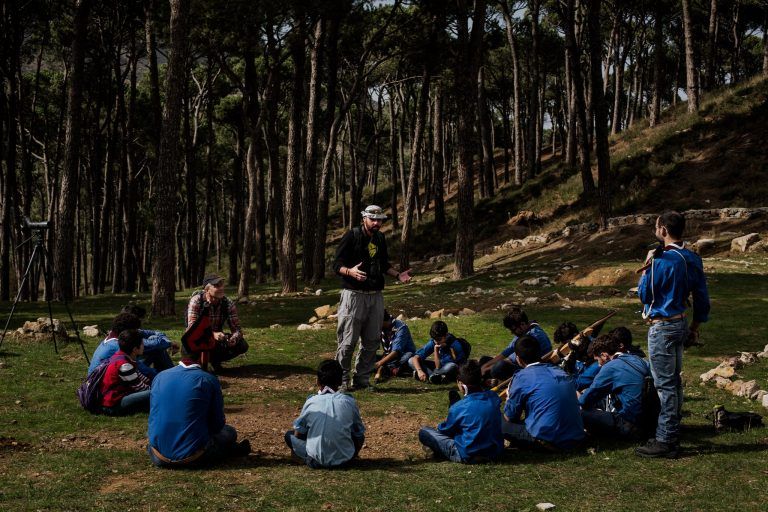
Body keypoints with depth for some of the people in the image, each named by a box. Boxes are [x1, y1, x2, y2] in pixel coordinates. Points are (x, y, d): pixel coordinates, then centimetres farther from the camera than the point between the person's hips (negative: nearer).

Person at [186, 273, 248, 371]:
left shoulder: (228, 303, -11)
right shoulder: (196, 301, -22)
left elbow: (236, 328, -11)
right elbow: (192, 327, -32)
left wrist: (233, 339, -36)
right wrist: (213, 334, -47)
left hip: (216, 337, 4)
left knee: (242, 345, -18)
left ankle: (215, 359, 6)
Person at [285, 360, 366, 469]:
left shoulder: (311, 402, -4)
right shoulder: (349, 402, -4)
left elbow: (298, 433, 4)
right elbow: (359, 433, 7)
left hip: (317, 458, -3)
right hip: (344, 458, 3)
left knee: (289, 435, 21)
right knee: (359, 437, 31)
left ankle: (310, 459, 0)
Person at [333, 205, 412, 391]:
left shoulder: (380, 239, 14)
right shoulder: (351, 236, -7)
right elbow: (337, 265, -10)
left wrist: (398, 275, 7)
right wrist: (350, 271, -30)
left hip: (375, 296, 6)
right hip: (354, 295, -6)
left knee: (371, 341, 8)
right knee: (348, 341, -7)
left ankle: (362, 379, 18)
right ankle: (342, 380, 3)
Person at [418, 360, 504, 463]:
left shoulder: (459, 408, -17)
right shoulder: (494, 398, -2)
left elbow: (445, 430, 0)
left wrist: (440, 427, 26)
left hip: (468, 457, -6)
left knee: (424, 432, 0)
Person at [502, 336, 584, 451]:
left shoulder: (522, 377, -5)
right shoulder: (560, 371, 13)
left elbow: (509, 418, 3)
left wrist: (509, 397, 25)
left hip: (550, 440, -7)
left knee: (501, 424, 5)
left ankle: (544, 445, -3)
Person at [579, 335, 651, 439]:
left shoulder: (611, 367, -11)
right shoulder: (640, 361, 10)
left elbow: (585, 401, -2)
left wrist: (579, 398, 21)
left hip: (630, 426, -8)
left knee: (580, 413, -8)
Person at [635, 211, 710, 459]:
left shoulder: (662, 261, -20)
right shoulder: (693, 259, 6)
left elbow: (644, 295, -12)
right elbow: (702, 298, 11)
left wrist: (647, 267, -3)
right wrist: (695, 327, 20)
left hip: (662, 328, -9)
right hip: (681, 324, 9)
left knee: (665, 385, -5)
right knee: (674, 382, 16)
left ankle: (664, 442, -1)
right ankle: (672, 435, 24)